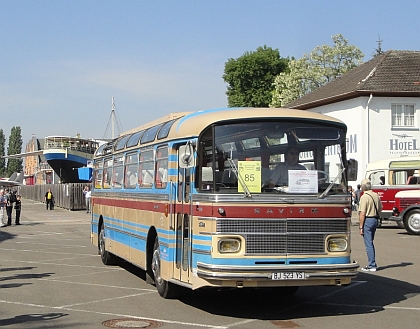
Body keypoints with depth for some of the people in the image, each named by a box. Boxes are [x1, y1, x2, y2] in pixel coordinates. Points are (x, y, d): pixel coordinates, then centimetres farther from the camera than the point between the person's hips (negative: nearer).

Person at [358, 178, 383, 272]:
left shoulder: (364, 197, -16)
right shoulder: (376, 195, 7)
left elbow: (362, 213, -18)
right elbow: (380, 208, 18)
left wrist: (360, 227, -15)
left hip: (367, 221, -8)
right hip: (375, 220, 8)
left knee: (368, 244, -3)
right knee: (370, 243, 19)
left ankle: (372, 266, -2)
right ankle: (372, 263, 24)